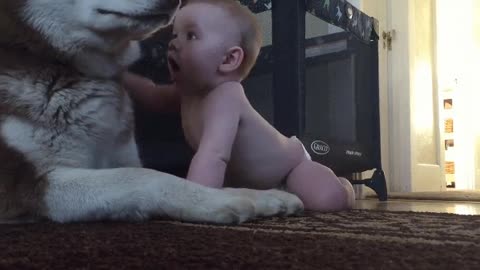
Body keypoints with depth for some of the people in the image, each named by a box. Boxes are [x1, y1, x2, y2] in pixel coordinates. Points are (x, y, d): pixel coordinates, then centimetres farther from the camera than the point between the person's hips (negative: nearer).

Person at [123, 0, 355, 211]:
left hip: (290, 164, -8)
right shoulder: (191, 87, -13)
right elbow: (156, 97, 9)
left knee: (326, 200, -28)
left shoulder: (225, 96, -40)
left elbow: (212, 156, -56)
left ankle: (342, 185, 9)